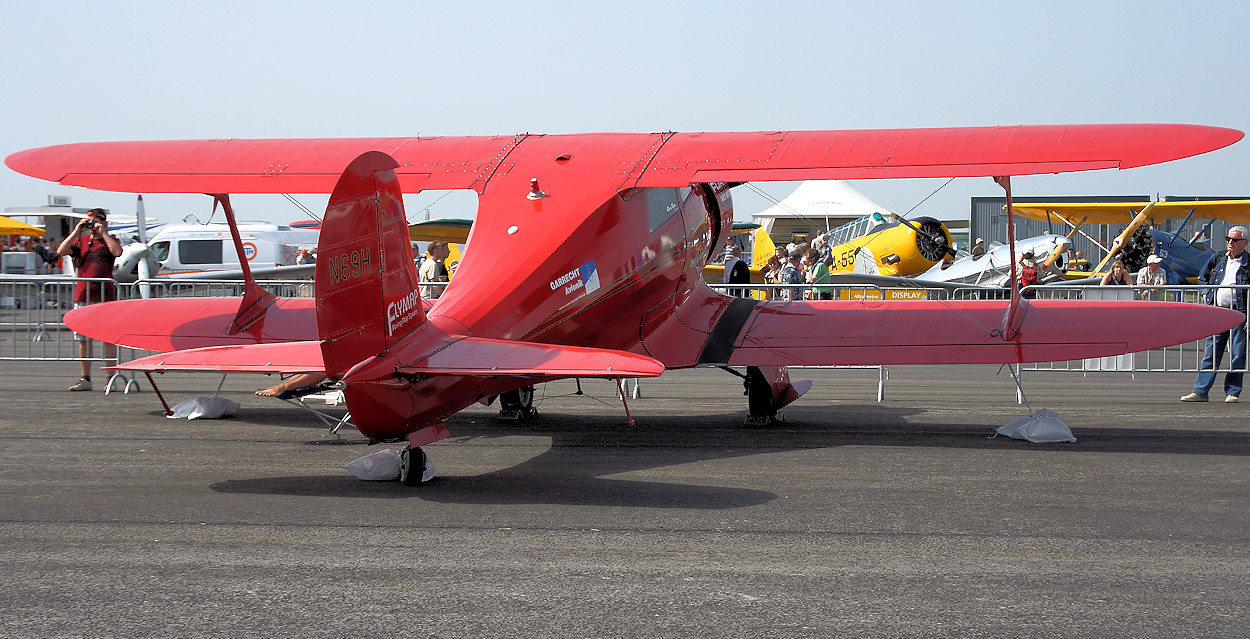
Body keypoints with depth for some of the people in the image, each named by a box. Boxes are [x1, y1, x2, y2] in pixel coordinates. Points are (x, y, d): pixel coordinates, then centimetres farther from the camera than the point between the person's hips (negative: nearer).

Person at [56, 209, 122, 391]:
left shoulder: (110, 241, 7)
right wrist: (76, 231, -3)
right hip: (82, 295, 3)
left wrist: (102, 232, -9)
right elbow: (61, 251, 0)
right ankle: (85, 379, 11)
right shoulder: (80, 241, 15)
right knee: (83, 339, 5)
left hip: (105, 295, -3)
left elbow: (117, 252, -16)